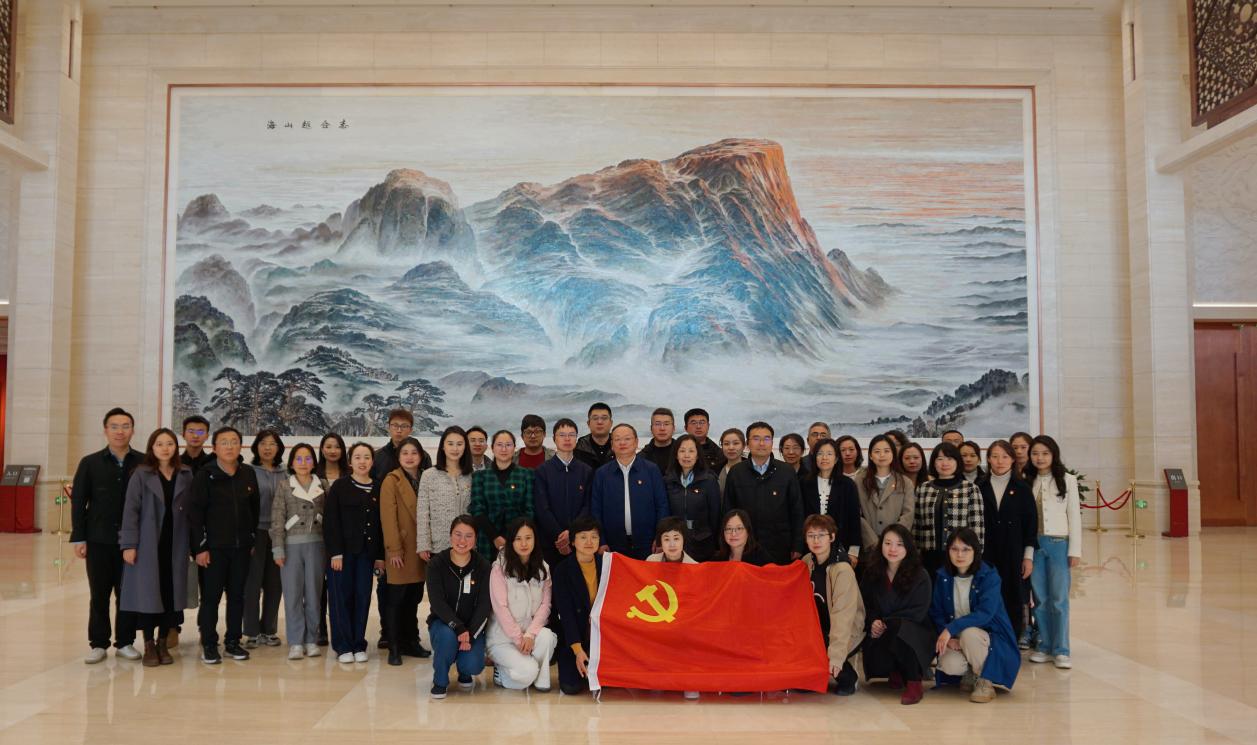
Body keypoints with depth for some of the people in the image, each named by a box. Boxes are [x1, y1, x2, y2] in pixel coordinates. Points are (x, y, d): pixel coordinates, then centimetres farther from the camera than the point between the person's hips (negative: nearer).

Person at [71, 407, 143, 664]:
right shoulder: (90, 463, 2)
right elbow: (78, 503, 2)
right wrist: (78, 538, -3)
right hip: (99, 540, 1)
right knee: (99, 595, 8)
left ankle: (125, 642, 18)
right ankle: (98, 643, 19)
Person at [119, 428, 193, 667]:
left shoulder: (186, 475, 6)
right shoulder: (141, 474, -2)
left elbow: (191, 510, 5)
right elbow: (131, 510, -5)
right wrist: (129, 544, -10)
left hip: (175, 545, 2)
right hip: (148, 544, -2)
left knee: (171, 593, 5)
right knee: (148, 593, 1)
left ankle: (163, 643, 18)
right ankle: (149, 645, 13)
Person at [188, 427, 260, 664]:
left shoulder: (249, 474, 6)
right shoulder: (205, 475, -6)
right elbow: (194, 513, -8)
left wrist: (253, 540, 10)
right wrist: (200, 547, -11)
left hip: (241, 547, 4)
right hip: (213, 547, -4)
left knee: (237, 595, 9)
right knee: (211, 596, 2)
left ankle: (233, 641, 20)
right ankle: (209, 645, 12)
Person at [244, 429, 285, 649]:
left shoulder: (284, 474, 10)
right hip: (256, 532, -3)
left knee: (274, 583, 7)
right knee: (253, 583, 1)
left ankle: (269, 630, 17)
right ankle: (252, 632, 9)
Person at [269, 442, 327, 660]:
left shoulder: (323, 485, 7)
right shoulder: (284, 486, 4)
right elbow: (277, 520, 0)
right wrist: (277, 549, -6)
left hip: (316, 544, 1)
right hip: (291, 544, -1)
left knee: (313, 593, 5)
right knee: (293, 594, 0)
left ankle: (312, 640, 13)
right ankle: (296, 642, 6)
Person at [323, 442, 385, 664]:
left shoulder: (378, 489, 7)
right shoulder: (339, 486, -2)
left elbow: (381, 523, 8)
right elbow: (330, 521, -5)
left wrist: (380, 555, 5)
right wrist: (335, 552, -12)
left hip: (366, 552, 3)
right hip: (342, 551, -3)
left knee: (363, 597, 5)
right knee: (341, 597, 0)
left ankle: (359, 645, 15)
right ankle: (343, 647, 9)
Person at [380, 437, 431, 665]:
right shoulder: (391, 480, -5)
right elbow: (388, 517, -11)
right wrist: (393, 549, -16)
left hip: (420, 549, 5)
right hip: (401, 551, -5)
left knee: (414, 598, 12)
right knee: (396, 599, 0)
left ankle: (411, 642, 22)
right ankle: (394, 647, 7)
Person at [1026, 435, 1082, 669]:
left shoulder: (1067, 480, -1)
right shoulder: (1027, 482, 6)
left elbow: (1074, 516, 0)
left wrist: (1075, 550, -3)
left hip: (1058, 543, -2)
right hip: (1034, 544, 2)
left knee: (1059, 598, 0)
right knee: (1040, 599, 8)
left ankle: (1061, 650, 8)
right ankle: (1045, 646, 17)